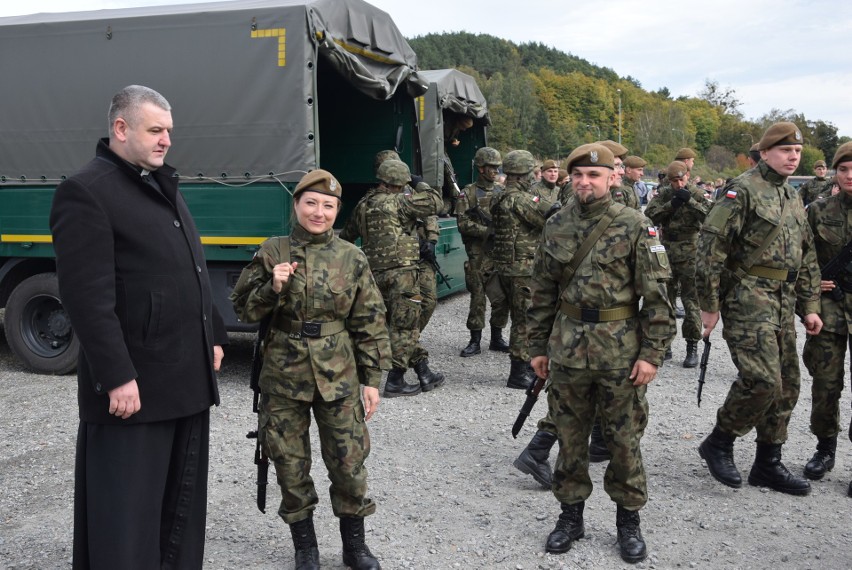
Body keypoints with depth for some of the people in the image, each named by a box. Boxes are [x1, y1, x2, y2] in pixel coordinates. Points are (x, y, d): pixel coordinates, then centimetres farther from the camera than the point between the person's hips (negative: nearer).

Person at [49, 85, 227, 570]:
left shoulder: (166, 187, 17)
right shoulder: (87, 192, -11)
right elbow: (88, 297, -18)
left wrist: (214, 336, 18)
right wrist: (116, 376, -21)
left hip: (189, 378, 8)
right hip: (135, 384, -8)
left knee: (183, 501, 19)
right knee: (126, 513, 3)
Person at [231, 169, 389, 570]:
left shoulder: (352, 258, -1)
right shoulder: (271, 252, 0)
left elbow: (370, 324, 2)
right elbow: (244, 309, 3)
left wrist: (372, 379, -1)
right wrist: (272, 288, -16)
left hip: (338, 376, 0)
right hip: (284, 376, 1)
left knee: (349, 462, 3)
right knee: (291, 464, 9)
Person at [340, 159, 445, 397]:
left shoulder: (362, 205, 13)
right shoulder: (398, 202, -10)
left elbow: (347, 235, 25)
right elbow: (434, 204, -9)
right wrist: (421, 186, 7)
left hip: (376, 274, 8)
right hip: (400, 272, -8)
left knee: (405, 324, 15)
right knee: (404, 326, 0)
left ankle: (424, 373, 22)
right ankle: (395, 381, 3)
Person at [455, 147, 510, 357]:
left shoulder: (502, 192, 13)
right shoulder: (468, 194, 0)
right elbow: (464, 224, -9)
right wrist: (489, 230, -18)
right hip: (478, 255, -4)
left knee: (502, 298, 5)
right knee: (477, 299, 2)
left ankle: (496, 339, 19)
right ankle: (475, 341, 11)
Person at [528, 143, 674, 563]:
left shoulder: (634, 226, -6)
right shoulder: (556, 226, 5)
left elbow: (656, 295, -7)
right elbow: (543, 291, 10)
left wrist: (652, 352, -11)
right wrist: (538, 346, 9)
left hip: (621, 349, -3)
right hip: (567, 346, 3)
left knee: (624, 438, 8)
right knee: (569, 436, 12)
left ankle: (628, 518, 25)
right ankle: (571, 513, 28)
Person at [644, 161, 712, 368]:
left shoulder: (697, 195, 0)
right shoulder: (664, 195, 7)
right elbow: (649, 215, -5)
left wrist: (690, 201, -22)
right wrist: (671, 204, -16)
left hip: (690, 253, -3)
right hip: (666, 251, 3)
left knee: (691, 300, -3)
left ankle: (692, 347, 4)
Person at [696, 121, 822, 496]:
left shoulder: (793, 198, 18)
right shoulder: (743, 190, -8)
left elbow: (807, 257, 24)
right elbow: (711, 246, -14)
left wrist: (809, 306, 18)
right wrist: (709, 306, -15)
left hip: (783, 304, 9)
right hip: (748, 299, -8)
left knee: (786, 386, 9)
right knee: (762, 380, -17)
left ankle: (768, 465, 21)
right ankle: (718, 443, 4)